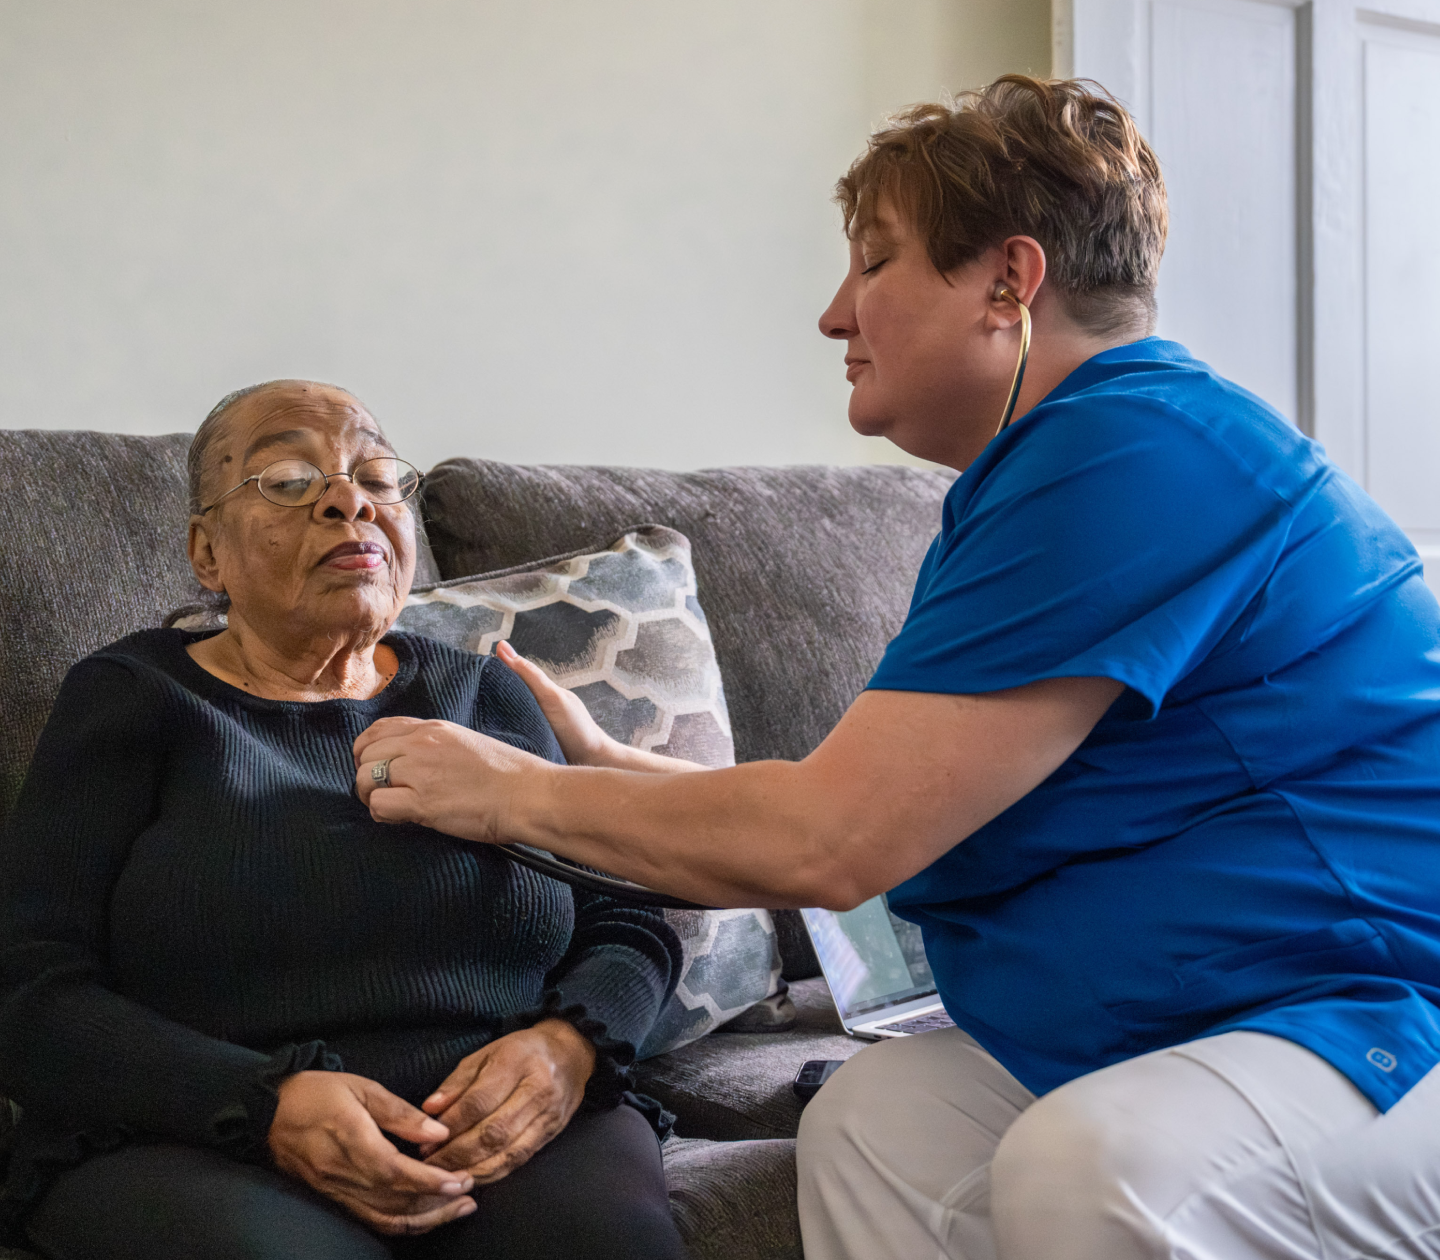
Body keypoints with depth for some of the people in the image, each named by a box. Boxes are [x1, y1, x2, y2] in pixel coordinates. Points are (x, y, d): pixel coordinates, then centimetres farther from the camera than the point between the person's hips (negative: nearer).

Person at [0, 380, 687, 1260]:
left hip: (506, 1141, 2)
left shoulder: (484, 696, 17)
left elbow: (628, 926, 17)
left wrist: (569, 1045, -8)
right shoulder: (130, 700, 8)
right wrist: (262, 1106, -19)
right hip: (197, 1149, -1)